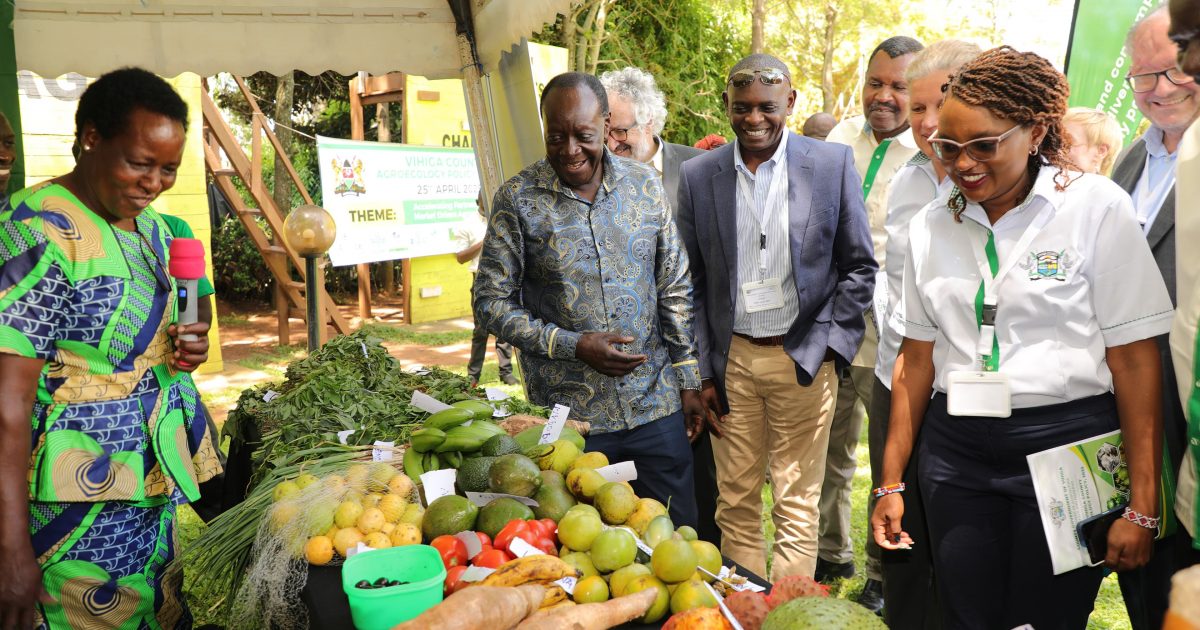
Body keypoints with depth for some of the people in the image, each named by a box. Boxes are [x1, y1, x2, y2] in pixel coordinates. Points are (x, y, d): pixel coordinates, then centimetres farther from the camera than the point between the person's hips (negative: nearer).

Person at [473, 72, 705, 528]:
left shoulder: (643, 185, 3)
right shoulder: (517, 199, -6)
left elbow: (674, 290, 8)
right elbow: (492, 302, -5)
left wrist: (689, 380, 7)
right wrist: (575, 346, -15)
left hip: (656, 407, 3)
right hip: (569, 416, -2)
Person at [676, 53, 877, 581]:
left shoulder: (833, 164, -2)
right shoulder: (698, 175, 3)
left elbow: (859, 267, 3)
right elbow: (690, 284, 6)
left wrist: (826, 346, -6)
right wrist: (702, 372, 2)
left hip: (803, 358, -2)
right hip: (730, 359, 2)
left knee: (797, 506, 5)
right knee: (735, 501, 9)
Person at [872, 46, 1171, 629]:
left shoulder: (1096, 207, -7)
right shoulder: (931, 226, 5)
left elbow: (1135, 360, -8)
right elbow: (917, 359, 9)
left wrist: (1142, 506, -9)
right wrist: (891, 483, 8)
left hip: (1067, 447, -3)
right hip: (955, 451, 4)